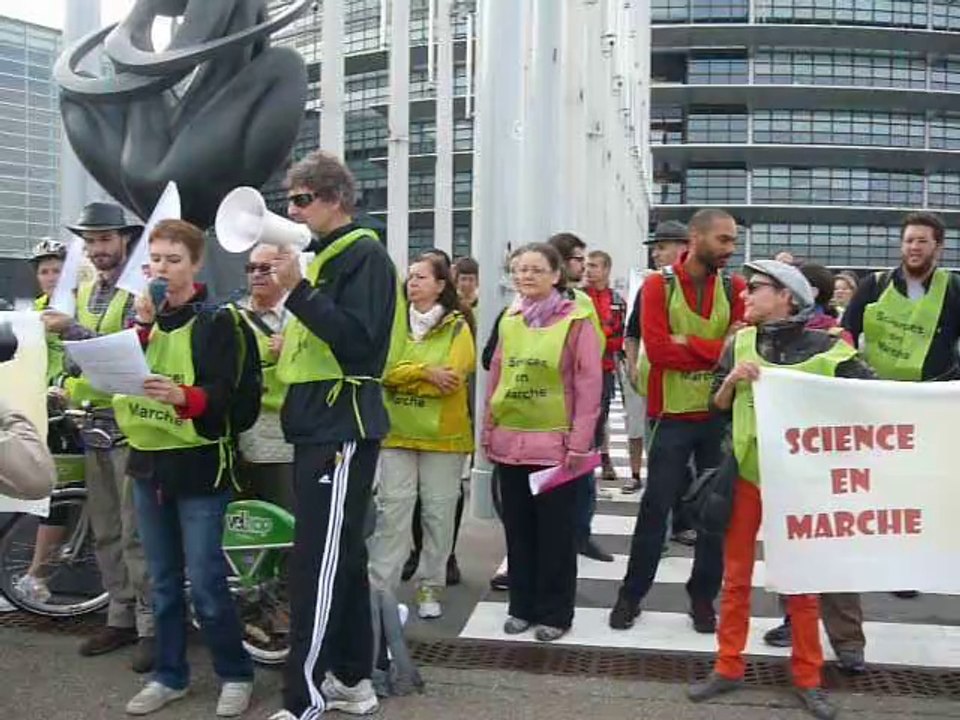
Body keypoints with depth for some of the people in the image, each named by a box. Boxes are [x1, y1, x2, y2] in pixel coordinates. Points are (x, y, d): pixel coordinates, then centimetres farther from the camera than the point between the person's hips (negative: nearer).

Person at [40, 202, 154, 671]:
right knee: (105, 531, 12)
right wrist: (70, 384, 7)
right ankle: (121, 618, 22)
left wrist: (71, 329, -24)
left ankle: (151, 625, 2)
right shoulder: (85, 291, 15)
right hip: (95, 421, 8)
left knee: (137, 532, -6)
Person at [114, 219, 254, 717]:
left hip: (198, 463, -5)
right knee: (163, 581, 13)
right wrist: (142, 326, -11)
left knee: (205, 582, -4)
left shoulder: (215, 320, -5)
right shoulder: (144, 315, 12)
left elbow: (224, 394, -16)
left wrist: (183, 396, -35)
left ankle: (236, 674, 11)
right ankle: (169, 675, 25)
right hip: (147, 461, 6)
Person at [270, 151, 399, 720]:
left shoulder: (364, 254, -9)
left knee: (317, 563, -9)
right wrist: (289, 346, 11)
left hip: (342, 429, -10)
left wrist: (298, 290, -25)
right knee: (342, 556, 14)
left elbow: (358, 339, -22)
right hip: (319, 426, 10)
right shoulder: (326, 257, 19)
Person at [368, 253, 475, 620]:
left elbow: (451, 378, -14)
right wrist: (425, 372, -17)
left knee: (439, 512, 6)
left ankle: (430, 588, 19)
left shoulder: (457, 327, -1)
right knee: (392, 510, -1)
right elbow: (383, 369, -5)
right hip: (398, 432, 2)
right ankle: (380, 589, 4)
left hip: (442, 434, -2)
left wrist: (403, 375, -9)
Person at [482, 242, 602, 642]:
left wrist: (579, 442, -12)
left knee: (555, 532, 4)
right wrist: (488, 429, 12)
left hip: (555, 443, -5)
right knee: (518, 529, 12)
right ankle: (522, 606, 25)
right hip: (510, 441, 5)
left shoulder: (576, 321, -6)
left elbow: (588, 385, -8)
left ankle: (555, 612, 16)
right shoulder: (509, 320, 10)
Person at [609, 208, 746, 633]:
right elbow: (657, 348, -17)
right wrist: (718, 351, -15)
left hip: (721, 414, 3)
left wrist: (690, 344, -19)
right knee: (656, 506, 4)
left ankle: (703, 596, 23)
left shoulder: (734, 288, 3)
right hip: (672, 415, -3)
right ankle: (631, 594, 18)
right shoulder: (659, 285, -6)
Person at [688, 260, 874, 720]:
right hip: (745, 472, 3)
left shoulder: (827, 349, -11)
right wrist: (731, 380, -13)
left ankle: (808, 678, 22)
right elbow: (717, 407, 4)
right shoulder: (740, 344, 0)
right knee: (736, 576, 10)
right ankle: (729, 667, 23)